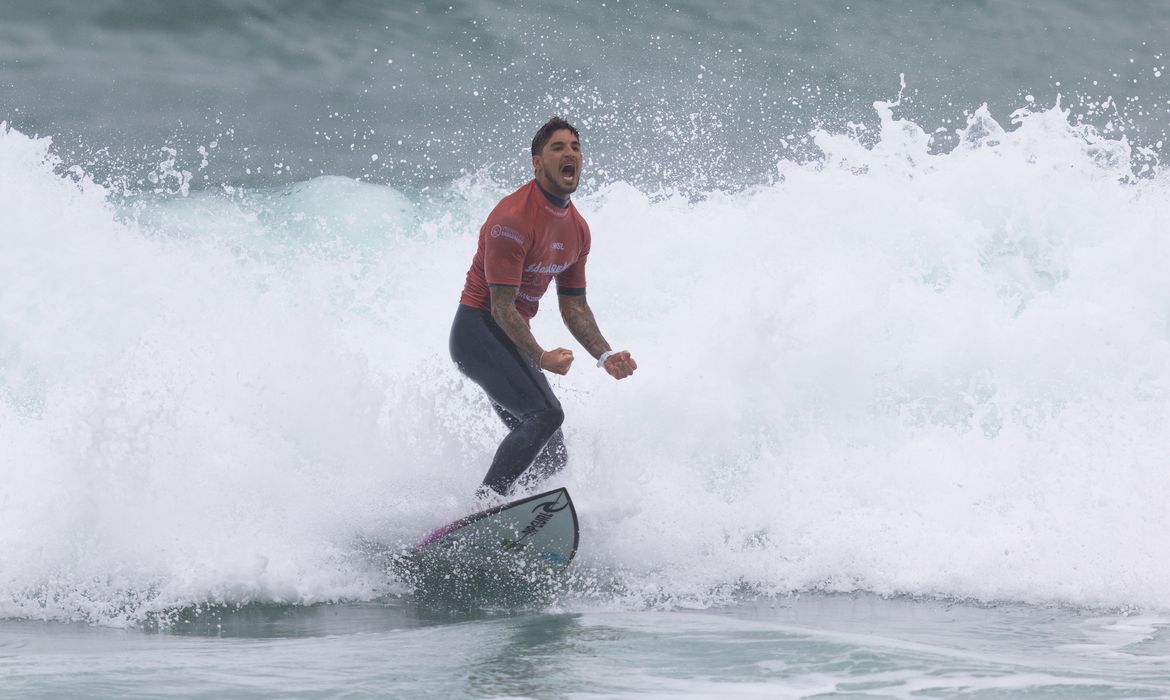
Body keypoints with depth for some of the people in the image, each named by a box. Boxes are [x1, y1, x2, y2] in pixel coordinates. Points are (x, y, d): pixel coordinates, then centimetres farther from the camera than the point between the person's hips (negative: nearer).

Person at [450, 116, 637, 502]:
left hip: (512, 339, 9)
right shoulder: (513, 218, -20)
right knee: (545, 413, -29)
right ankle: (484, 504, -29)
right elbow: (502, 306, -21)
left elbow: (574, 307, 15)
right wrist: (540, 357, -27)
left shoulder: (577, 229, 8)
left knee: (553, 456, 6)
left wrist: (605, 356, 1)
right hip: (479, 331, -9)